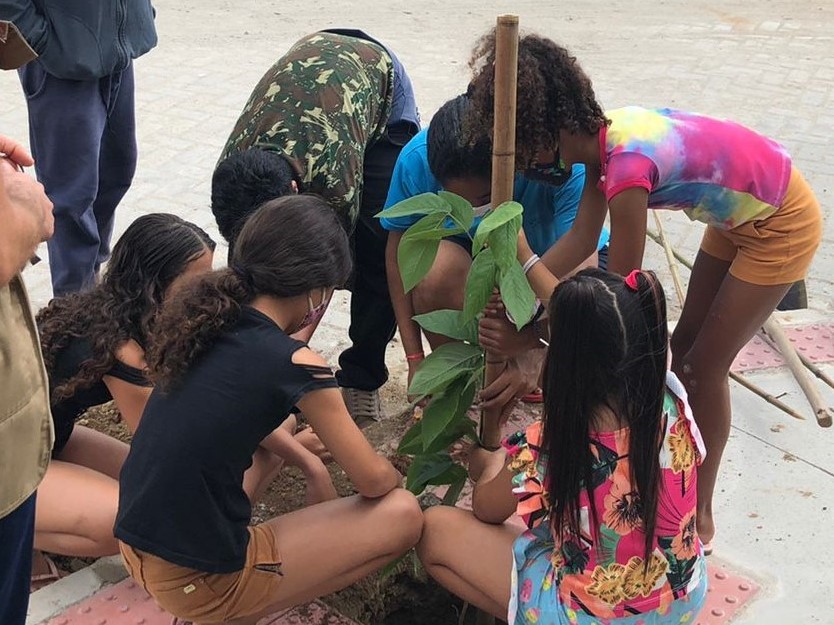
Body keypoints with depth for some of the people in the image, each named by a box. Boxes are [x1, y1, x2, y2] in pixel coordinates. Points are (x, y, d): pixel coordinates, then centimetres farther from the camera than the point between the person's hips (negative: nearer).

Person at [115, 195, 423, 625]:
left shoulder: (205, 320, 1)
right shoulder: (295, 365, -17)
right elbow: (374, 482, -4)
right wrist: (394, 472, 16)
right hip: (197, 582, -7)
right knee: (403, 516, 2)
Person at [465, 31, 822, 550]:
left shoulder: (626, 169, -36)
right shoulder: (604, 134, -11)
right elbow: (581, 239, -6)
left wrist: (524, 260, -24)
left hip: (782, 226, -8)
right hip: (738, 214, 9)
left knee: (703, 367, -1)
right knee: (683, 350, 13)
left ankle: (699, 512, 17)